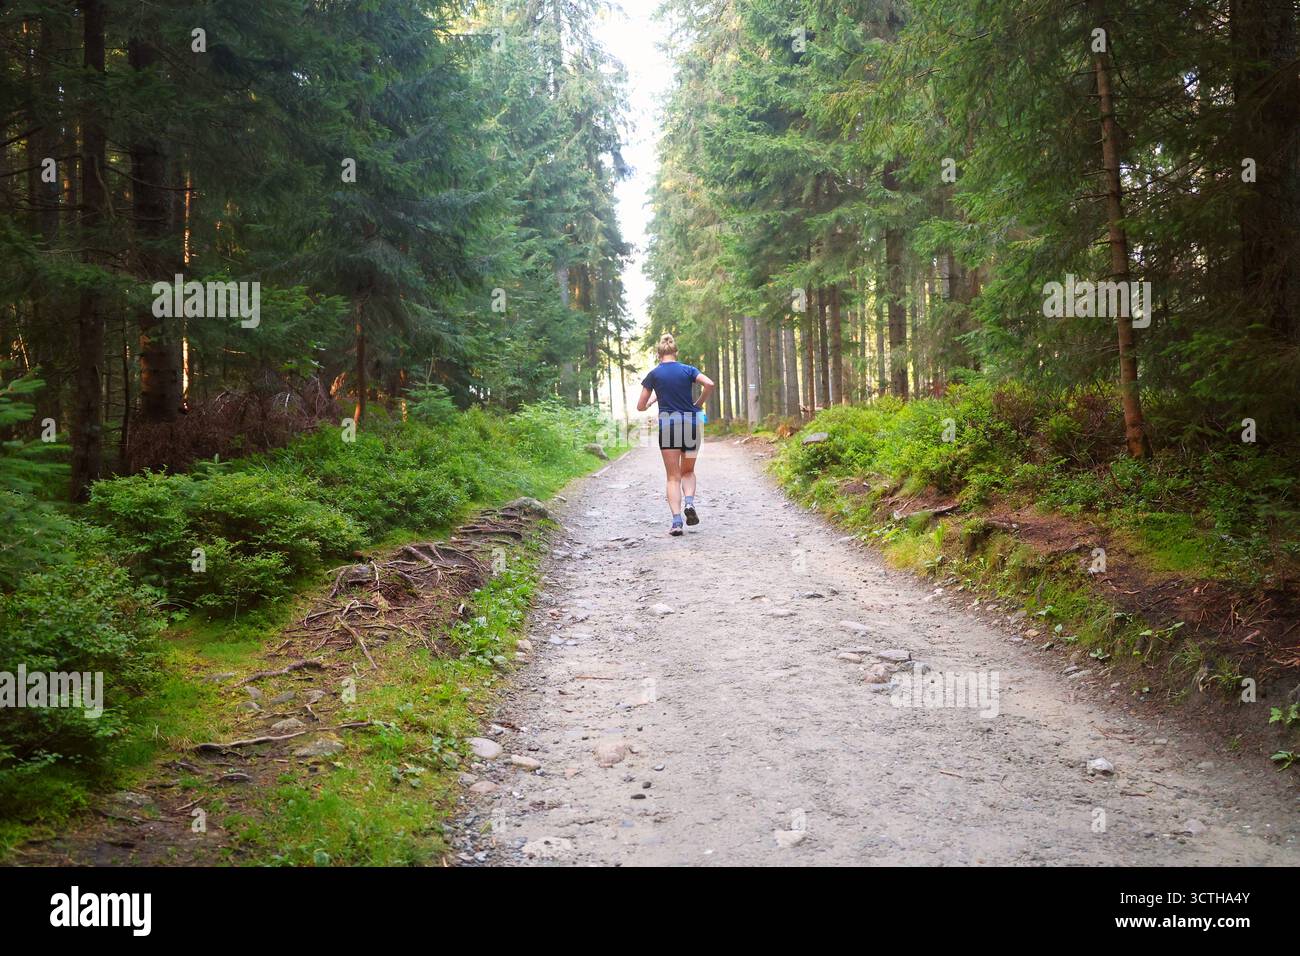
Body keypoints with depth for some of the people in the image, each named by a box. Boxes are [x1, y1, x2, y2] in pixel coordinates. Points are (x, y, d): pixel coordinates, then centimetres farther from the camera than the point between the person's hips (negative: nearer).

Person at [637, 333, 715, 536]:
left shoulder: (654, 374, 3)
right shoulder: (688, 370, 5)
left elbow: (640, 407, 5)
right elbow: (709, 384, -13)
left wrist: (652, 402, 26)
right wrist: (699, 404, 2)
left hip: (667, 424, -1)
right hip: (691, 423, 1)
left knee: (673, 476, 3)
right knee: (688, 471, 19)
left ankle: (676, 521, -11)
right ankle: (689, 502, -9)